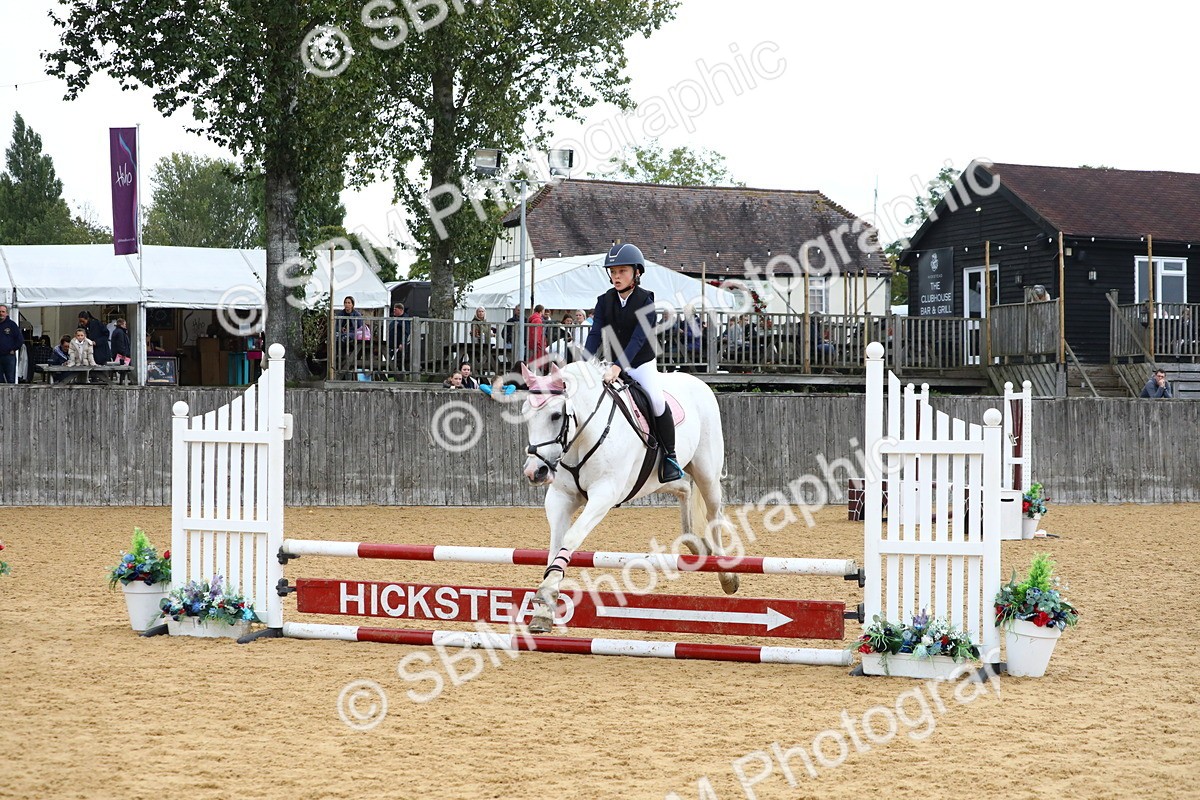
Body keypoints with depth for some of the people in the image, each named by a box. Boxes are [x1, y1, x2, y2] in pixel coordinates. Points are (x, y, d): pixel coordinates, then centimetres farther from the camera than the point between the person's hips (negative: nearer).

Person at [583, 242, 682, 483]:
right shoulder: (604, 301, 0)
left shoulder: (645, 301, -13)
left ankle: (669, 458, -14)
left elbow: (638, 339, -24)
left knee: (656, 400, -28)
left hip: (642, 364, -5)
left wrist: (618, 366, -36)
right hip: (613, 366, 5)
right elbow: (596, 335, -8)